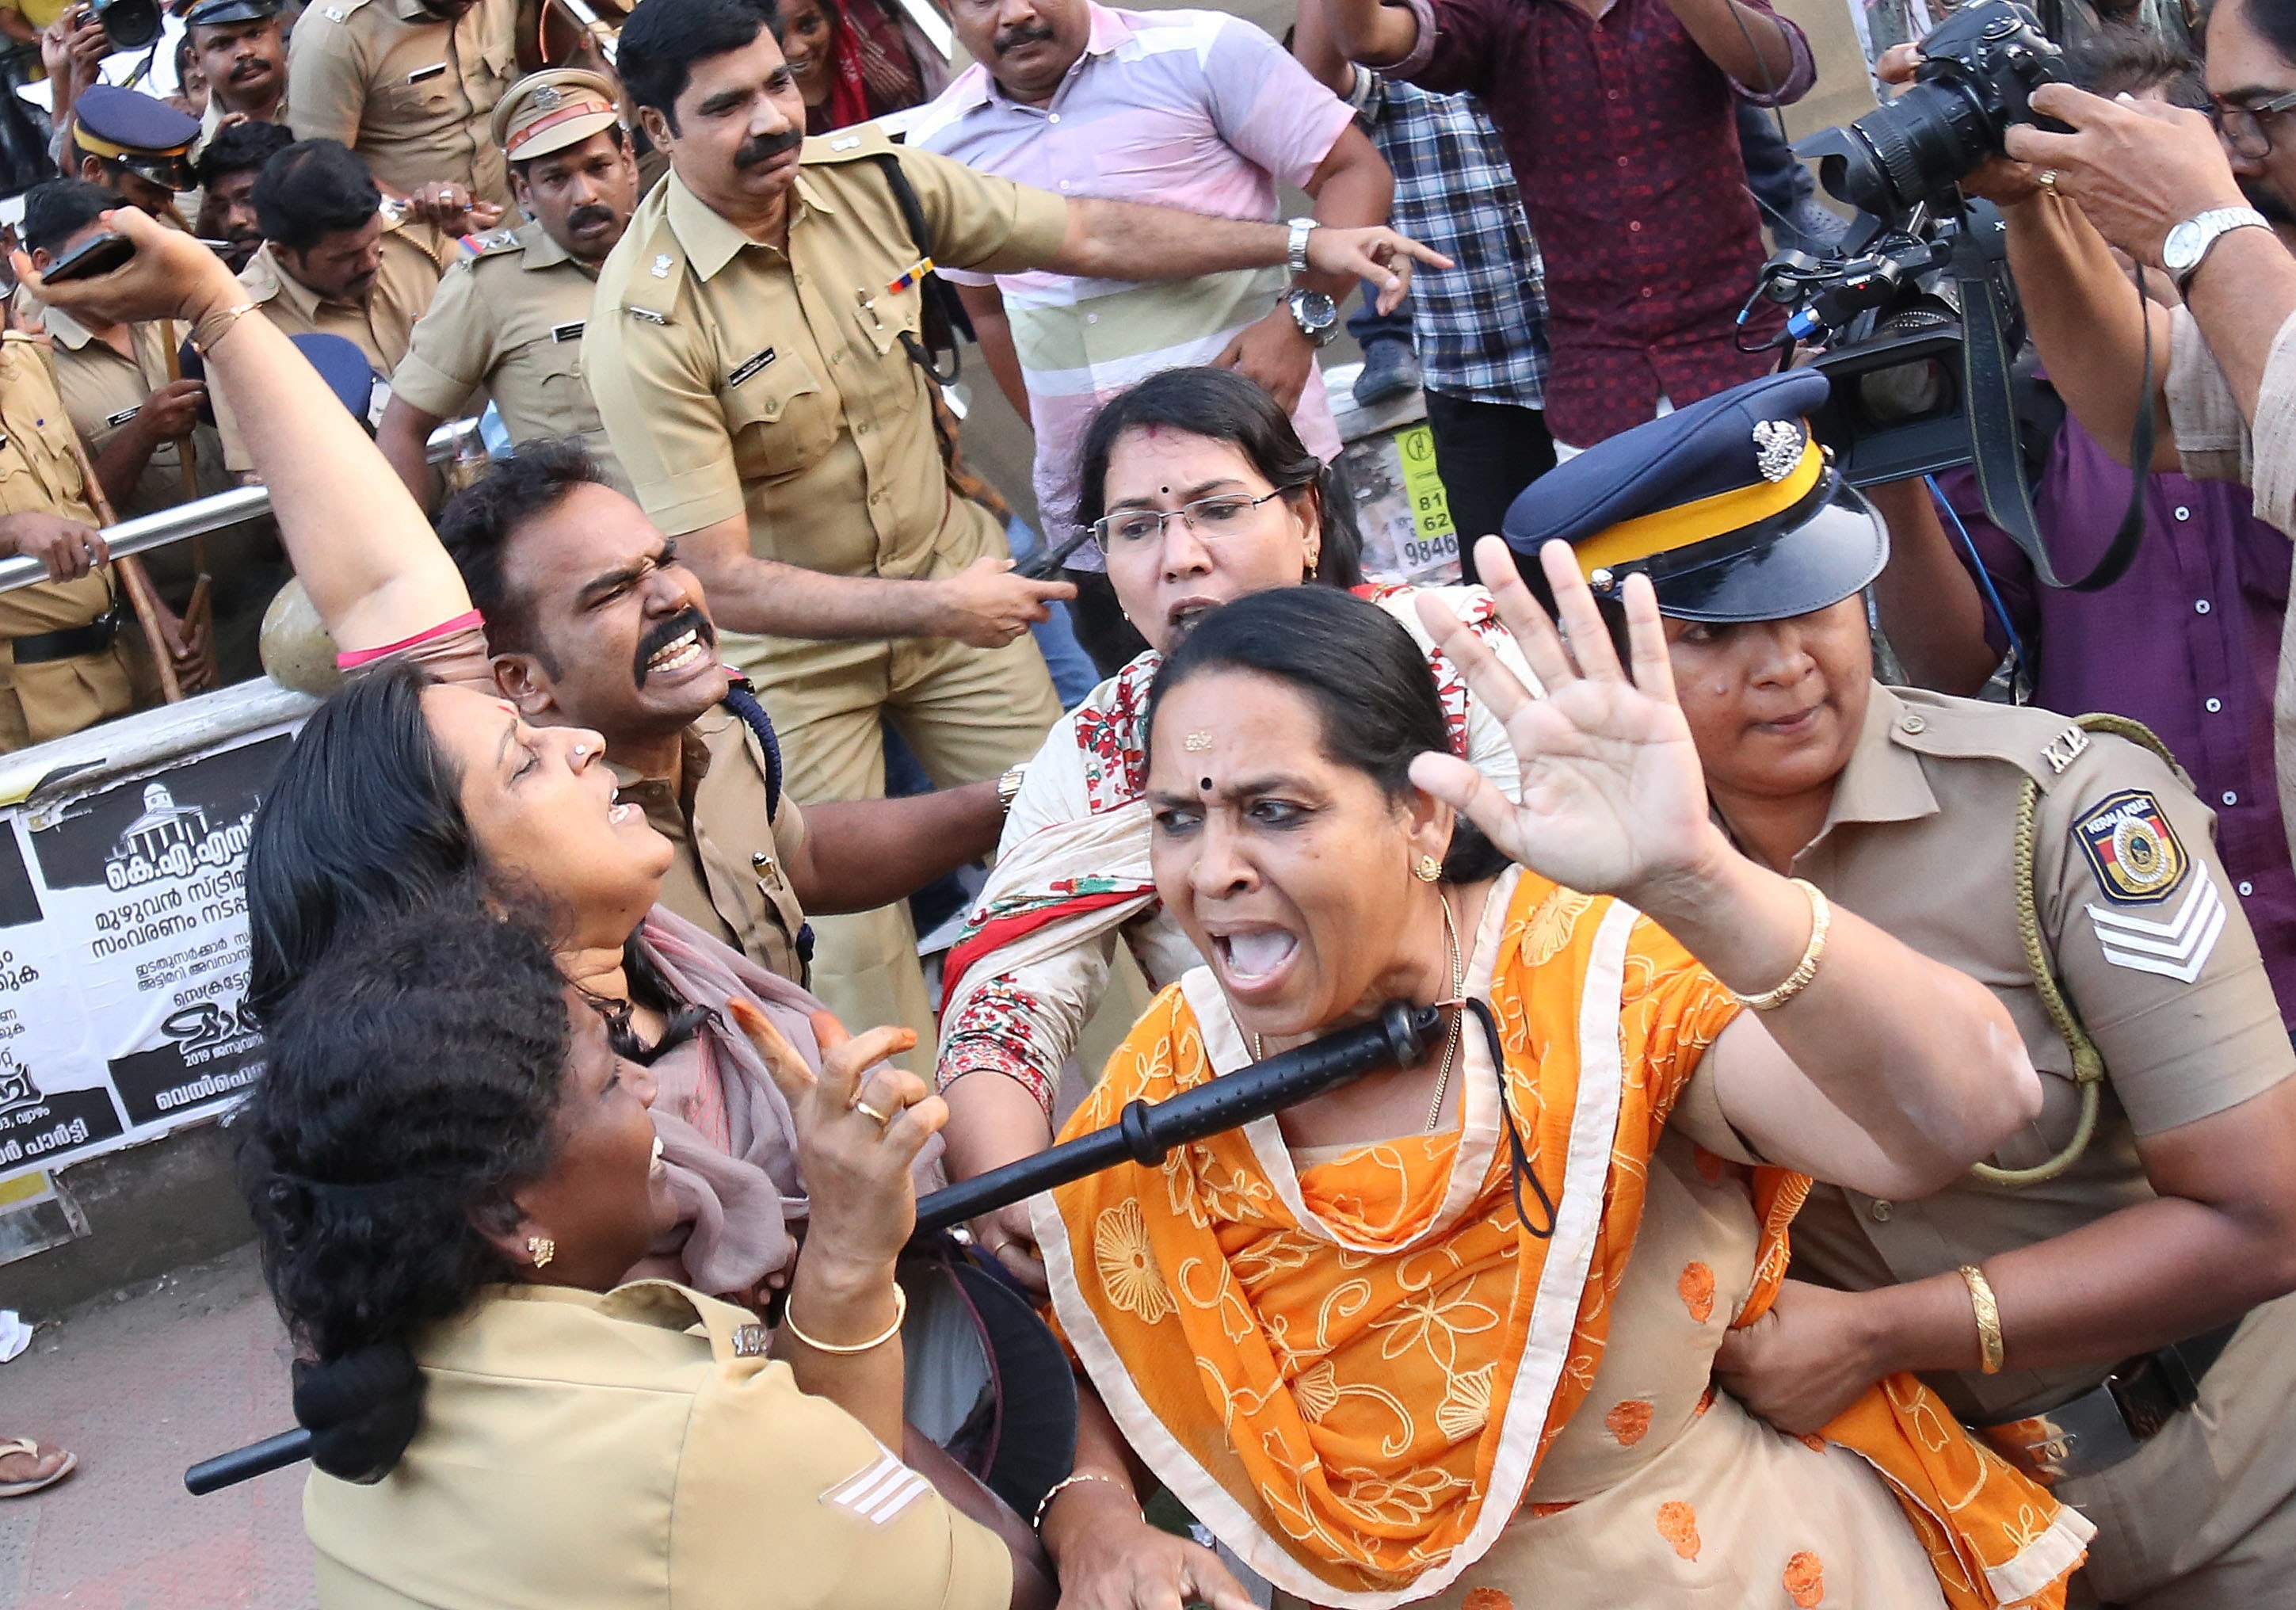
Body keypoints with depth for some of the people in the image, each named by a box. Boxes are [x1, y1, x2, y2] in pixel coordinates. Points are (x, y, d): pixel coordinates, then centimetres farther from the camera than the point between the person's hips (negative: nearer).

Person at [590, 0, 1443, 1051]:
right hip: (788, 651, -4)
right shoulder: (644, 322, -25)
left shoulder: (870, 178, -11)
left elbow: (1091, 237, -1)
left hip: (951, 575, 5)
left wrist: (1303, 244, -3)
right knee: (853, 943, -1)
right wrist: (932, 607, -32)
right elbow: (720, 580, -26)